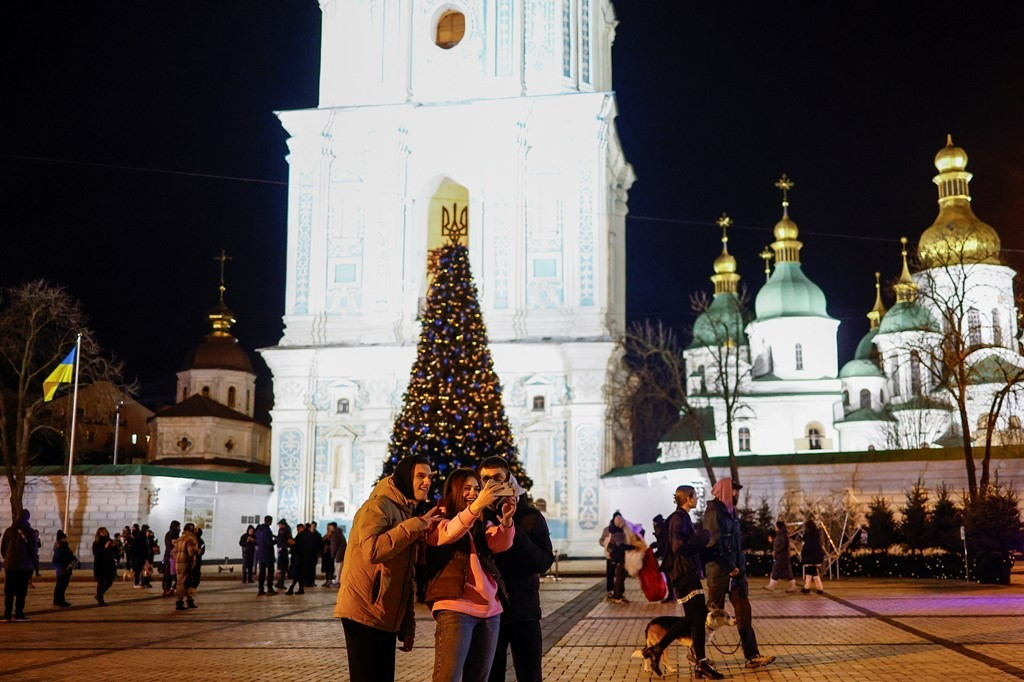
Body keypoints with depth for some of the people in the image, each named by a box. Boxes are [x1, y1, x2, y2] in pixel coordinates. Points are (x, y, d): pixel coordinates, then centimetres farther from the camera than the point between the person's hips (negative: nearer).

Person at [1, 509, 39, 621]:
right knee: (21, 591, 1)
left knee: (9, 591, 7)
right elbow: (34, 550, -5)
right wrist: (36, 565, 6)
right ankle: (18, 613, -2)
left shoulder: (9, 530, 6)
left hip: (10, 565, 3)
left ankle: (7, 614, 5)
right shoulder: (29, 532, -6)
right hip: (25, 566, -3)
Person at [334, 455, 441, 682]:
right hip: (364, 613, -9)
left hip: (387, 616, 9)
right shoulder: (380, 505, -11)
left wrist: (407, 626, 14)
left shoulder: (406, 512, 18)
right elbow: (372, 550, -30)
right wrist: (417, 525, -21)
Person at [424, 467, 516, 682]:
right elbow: (448, 533, -19)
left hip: (490, 608, 6)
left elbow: (500, 544, 0)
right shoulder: (438, 520, 4)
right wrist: (476, 506, -34)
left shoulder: (482, 524, 20)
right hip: (455, 607, -6)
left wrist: (506, 520, -22)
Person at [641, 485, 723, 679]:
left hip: (688, 572, 10)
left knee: (692, 618, 11)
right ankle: (701, 663, 1)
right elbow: (678, 546, -23)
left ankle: (656, 649, 15)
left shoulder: (682, 517, 17)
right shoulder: (679, 518, -14)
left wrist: (698, 540, 6)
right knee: (699, 616, -6)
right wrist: (701, 538, -15)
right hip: (684, 574, -10)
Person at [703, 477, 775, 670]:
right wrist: (730, 567, -15)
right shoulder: (714, 511, -11)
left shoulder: (731, 511, 16)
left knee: (744, 614, 2)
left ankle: (752, 656, 1)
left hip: (735, 572, 8)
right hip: (719, 572, -8)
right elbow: (714, 543, -18)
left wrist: (742, 569, 12)